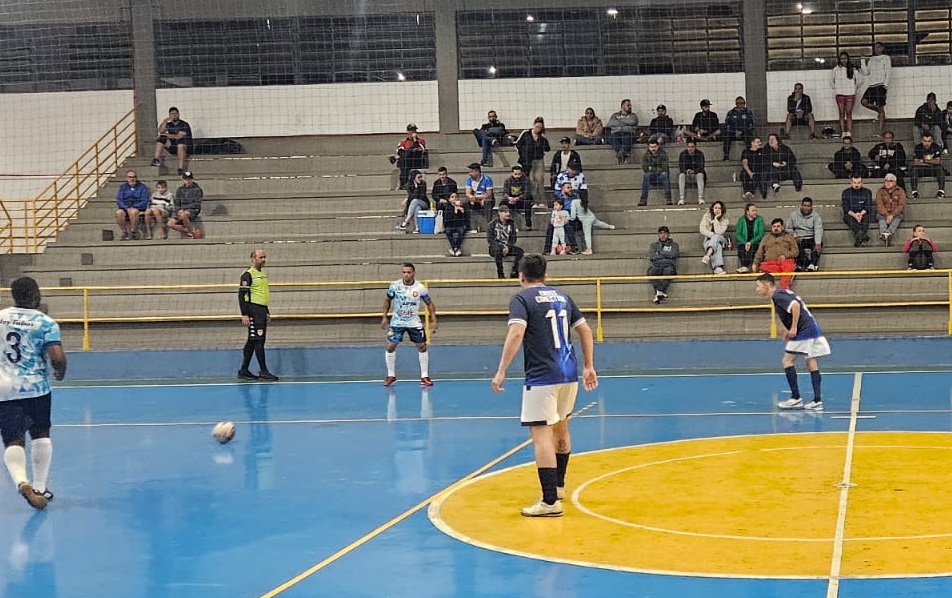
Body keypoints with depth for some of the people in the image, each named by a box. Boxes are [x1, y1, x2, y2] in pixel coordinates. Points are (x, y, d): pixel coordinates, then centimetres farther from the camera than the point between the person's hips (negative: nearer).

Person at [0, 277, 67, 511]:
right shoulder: (46, 323, -7)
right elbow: (57, 357, -16)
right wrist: (60, 373, 5)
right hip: (35, 388, -2)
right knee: (40, 436, 17)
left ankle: (21, 482, -24)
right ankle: (39, 487, 19)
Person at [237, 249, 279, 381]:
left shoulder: (263, 274, 18)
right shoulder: (248, 275, -9)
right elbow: (241, 295, -14)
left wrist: (267, 312, 25)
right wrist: (244, 315, -19)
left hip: (262, 311, 9)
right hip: (253, 312, -9)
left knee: (252, 342, 11)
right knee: (259, 341, -10)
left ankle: (243, 370, 16)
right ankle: (263, 372, -9)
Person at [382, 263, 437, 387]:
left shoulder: (420, 288, -13)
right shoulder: (395, 285, -11)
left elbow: (429, 303, -1)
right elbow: (388, 300, 5)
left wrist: (433, 321, -7)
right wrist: (384, 318, 0)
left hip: (414, 323, 0)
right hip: (397, 322, 0)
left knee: (422, 347, -1)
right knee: (390, 347, -4)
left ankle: (424, 376, 10)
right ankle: (391, 375, 12)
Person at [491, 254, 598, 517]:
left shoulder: (521, 298, -4)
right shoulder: (562, 297, 15)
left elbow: (516, 333, -19)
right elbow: (585, 331, 15)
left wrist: (501, 371, -19)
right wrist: (589, 366, 21)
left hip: (542, 377, -7)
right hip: (570, 374, 7)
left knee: (541, 435, -6)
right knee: (560, 428, 24)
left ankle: (550, 501, -11)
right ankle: (558, 485, 39)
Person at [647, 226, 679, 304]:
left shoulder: (673, 244, 25)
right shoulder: (654, 245, 28)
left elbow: (674, 254, 4)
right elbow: (651, 257, 9)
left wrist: (660, 253, 8)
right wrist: (666, 255, 6)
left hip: (668, 265, -1)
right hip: (656, 265, 1)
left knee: (668, 271, -39)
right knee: (653, 271, -36)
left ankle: (659, 291, -52)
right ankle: (658, 293, -48)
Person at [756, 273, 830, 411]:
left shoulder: (777, 295, -10)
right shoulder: (783, 293, 19)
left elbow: (795, 305, -26)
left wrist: (793, 328, -21)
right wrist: (789, 331, 19)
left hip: (804, 330, -10)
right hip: (812, 327, 10)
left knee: (788, 360, -4)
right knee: (811, 362, 9)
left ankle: (796, 398, -4)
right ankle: (817, 401, 7)